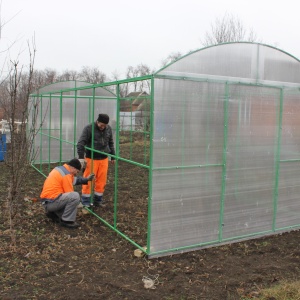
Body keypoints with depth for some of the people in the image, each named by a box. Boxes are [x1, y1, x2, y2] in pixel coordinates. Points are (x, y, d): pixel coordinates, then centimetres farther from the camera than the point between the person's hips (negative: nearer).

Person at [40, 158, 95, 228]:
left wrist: (86, 179, 26)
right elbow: (70, 194, -12)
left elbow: (73, 180, 27)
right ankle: (66, 220, -10)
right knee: (75, 196, -23)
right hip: (51, 202, -10)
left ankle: (53, 213, 17)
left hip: (46, 201, 10)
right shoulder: (66, 174, -15)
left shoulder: (60, 169, 15)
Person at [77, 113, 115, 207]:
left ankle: (98, 200, 22)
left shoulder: (108, 129, 5)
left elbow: (111, 143, 17)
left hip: (104, 159, 4)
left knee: (101, 180, 7)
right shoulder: (89, 128, -10)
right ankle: (85, 201, 10)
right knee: (89, 180, -2)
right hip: (91, 159, -4)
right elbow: (81, 143, -13)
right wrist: (81, 157, -18)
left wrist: (113, 156, 19)